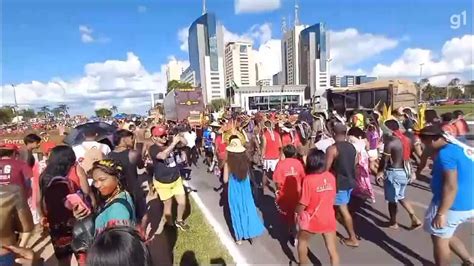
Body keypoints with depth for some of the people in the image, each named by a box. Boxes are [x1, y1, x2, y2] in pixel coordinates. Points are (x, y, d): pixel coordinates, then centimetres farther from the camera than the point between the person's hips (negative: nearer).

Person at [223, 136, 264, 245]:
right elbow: (247, 176, 4)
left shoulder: (228, 163, -18)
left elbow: (225, 180, -10)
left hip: (234, 191, -2)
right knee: (248, 209, 17)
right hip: (246, 189, 2)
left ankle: (239, 237, 23)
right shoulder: (245, 160, -9)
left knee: (237, 212, 12)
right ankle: (250, 233, 26)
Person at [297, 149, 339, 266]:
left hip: (312, 220, -3)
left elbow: (303, 204, -19)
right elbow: (333, 197, 6)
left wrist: (298, 213, 1)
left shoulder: (308, 179, -22)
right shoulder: (331, 177, -8)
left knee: (302, 241, 24)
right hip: (329, 219, 4)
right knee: (332, 250, 15)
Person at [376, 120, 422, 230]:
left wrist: (380, 172, 2)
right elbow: (407, 156, 11)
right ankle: (415, 219, 24)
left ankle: (393, 223, 24)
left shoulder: (390, 141, -20)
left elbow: (384, 160, -14)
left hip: (393, 173, -8)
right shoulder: (406, 139, 5)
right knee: (401, 197, 25)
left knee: (392, 200, 9)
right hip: (405, 171, 8)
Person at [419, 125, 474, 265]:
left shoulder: (446, 153, -22)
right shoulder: (460, 147, 8)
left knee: (439, 238, 8)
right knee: (445, 235, 25)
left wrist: (441, 213, -24)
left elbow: (451, 186, -26)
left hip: (453, 205, -9)